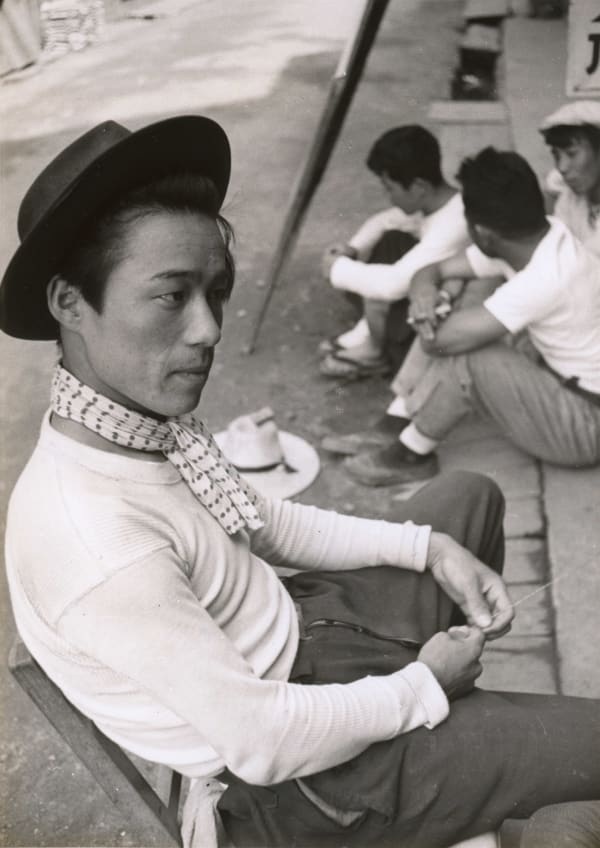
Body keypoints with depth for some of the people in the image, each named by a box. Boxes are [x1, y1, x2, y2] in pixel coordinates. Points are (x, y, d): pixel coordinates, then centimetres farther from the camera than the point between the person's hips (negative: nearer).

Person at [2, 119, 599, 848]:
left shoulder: (147, 416, -10)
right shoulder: (99, 545, -37)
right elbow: (263, 743, -28)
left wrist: (428, 547, -2)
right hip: (294, 772, -8)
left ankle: (465, 720, 31)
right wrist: (422, 689, -13)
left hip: (290, 635, 8)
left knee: (469, 494, 19)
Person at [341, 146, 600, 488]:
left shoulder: (546, 277, -33)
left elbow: (443, 340, -32)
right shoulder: (538, 236, -6)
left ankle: (411, 456, -2)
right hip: (568, 381, 9)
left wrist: (428, 330, -8)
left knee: (464, 358, -23)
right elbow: (434, 270, 2)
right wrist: (423, 291, -21)